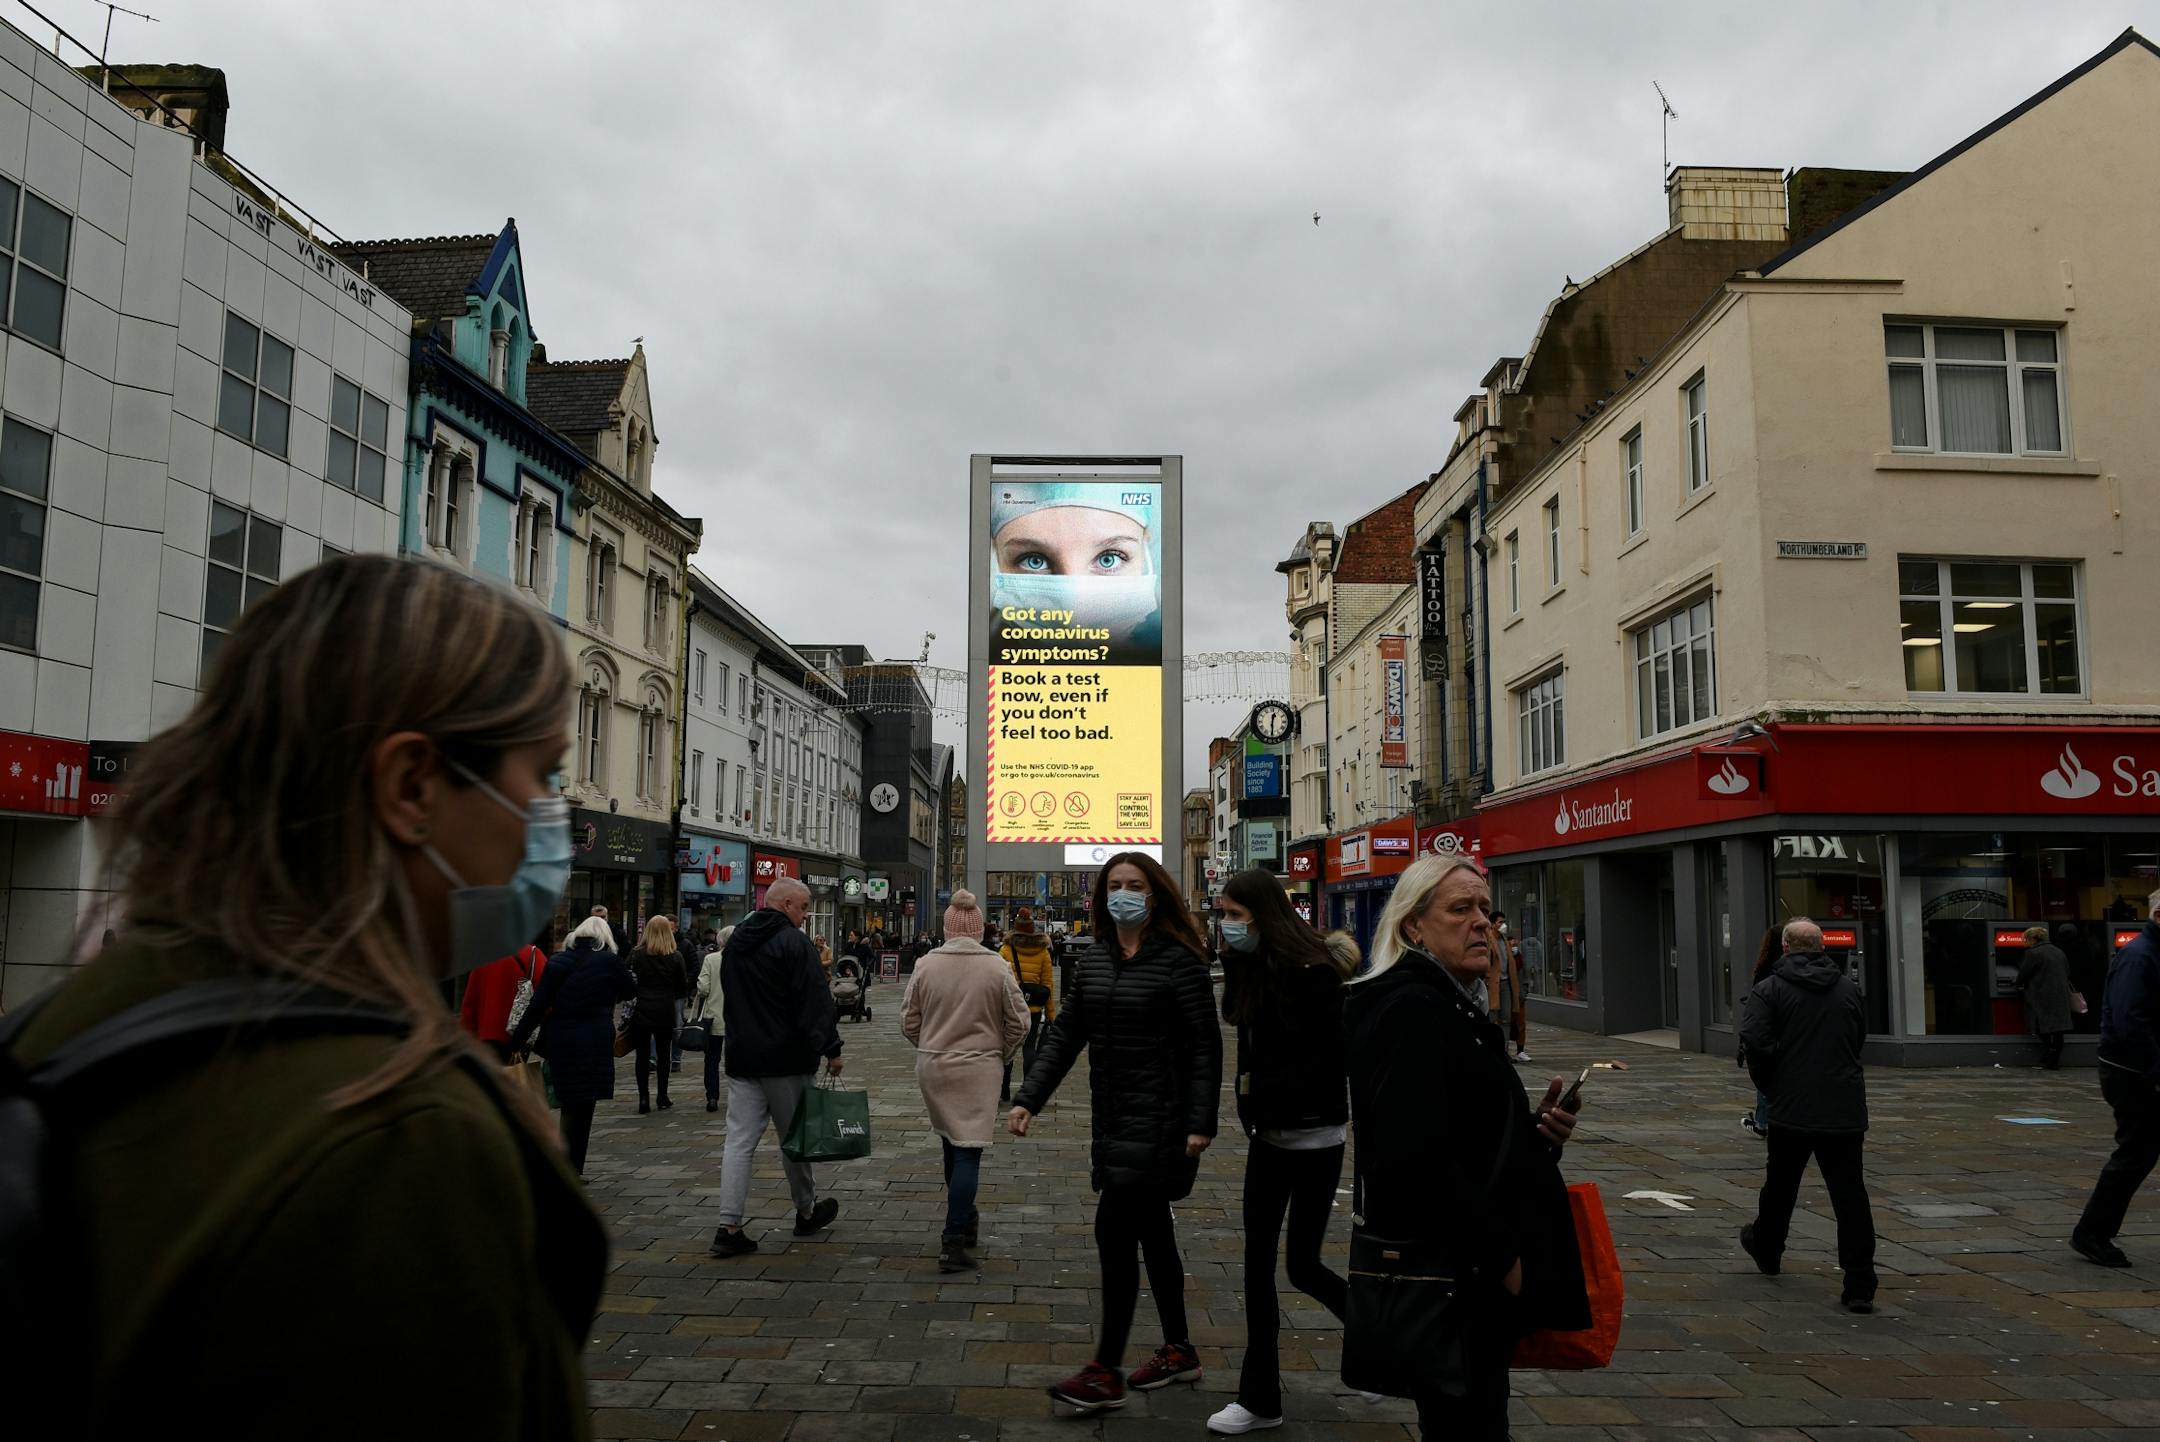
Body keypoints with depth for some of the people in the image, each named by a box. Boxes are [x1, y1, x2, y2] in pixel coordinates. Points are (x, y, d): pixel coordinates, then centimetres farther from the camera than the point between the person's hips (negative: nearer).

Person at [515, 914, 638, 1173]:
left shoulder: (557, 961, 4)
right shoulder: (610, 962, -4)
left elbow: (538, 1005, -1)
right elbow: (631, 991, 10)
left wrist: (517, 1041, 3)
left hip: (558, 1042, 4)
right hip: (594, 1043, -4)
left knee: (569, 1105, 16)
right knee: (582, 1108, 4)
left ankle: (568, 1168, 21)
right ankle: (572, 1169, 7)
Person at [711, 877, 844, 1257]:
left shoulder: (736, 942, 13)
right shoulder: (794, 942, -12)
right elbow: (815, 1000, -18)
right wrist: (830, 1048, -15)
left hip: (741, 1057, 6)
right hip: (786, 1058, -6)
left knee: (740, 1140, 3)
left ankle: (728, 1227, -3)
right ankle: (806, 1213, 24)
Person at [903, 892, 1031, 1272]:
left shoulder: (927, 964, -4)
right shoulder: (996, 967, -9)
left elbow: (908, 1021, 3)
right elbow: (1018, 1021, -3)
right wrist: (1001, 1054, 14)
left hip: (932, 1068, 3)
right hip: (978, 1069, -3)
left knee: (951, 1146, 19)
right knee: (968, 1151, -2)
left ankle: (965, 1219, 33)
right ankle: (954, 1241, -6)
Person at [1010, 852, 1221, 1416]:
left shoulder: (1178, 961, -12)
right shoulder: (1097, 958, 8)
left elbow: (1205, 1046, -13)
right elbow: (1066, 1033, 9)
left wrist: (1200, 1123, -18)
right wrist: (1028, 1098, 1)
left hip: (1157, 1123, -7)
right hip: (1113, 1120, 7)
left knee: (1114, 1230, -9)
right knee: (1151, 1232, 16)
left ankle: (1105, 1373, 1)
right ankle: (1179, 1352, 31)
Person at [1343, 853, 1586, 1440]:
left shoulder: (1454, 1007, 14)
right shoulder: (1412, 1011, -19)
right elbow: (1417, 1162, -27)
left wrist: (1535, 1130, 2)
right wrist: (1503, 1257, -18)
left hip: (1478, 1278, 10)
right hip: (1450, 1282, -10)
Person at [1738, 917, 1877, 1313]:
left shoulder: (1769, 989, -7)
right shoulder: (1848, 988, 7)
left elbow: (1754, 1041, -17)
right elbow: (1860, 1039, 17)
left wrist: (1768, 1083, 0)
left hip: (1792, 1106, -2)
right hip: (1845, 1109, 2)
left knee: (1780, 1184, 18)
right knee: (1850, 1195, 2)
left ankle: (1766, 1250, 39)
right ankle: (1860, 1286, -3)